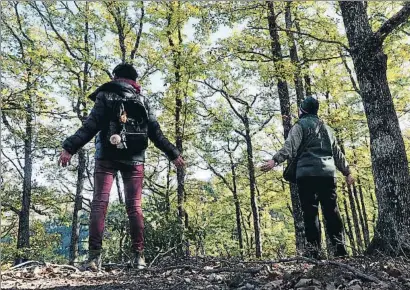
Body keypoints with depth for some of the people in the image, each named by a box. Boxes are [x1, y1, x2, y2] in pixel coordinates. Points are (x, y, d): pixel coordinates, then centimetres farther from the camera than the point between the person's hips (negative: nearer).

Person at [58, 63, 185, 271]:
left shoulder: (105, 96, 6)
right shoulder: (142, 101, 13)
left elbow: (91, 126, -7)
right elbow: (156, 132, 11)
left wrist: (70, 148, -11)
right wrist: (173, 154, 18)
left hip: (107, 156, -2)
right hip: (134, 159, 2)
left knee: (99, 202, -4)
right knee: (134, 206, 3)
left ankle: (94, 256, -13)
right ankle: (139, 256, 1)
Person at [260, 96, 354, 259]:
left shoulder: (300, 125, 6)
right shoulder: (326, 128, 26)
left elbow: (290, 146, -12)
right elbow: (337, 153, 29)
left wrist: (275, 160, -22)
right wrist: (347, 172, 35)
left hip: (307, 173, -6)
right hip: (328, 173, 6)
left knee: (310, 212, -7)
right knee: (331, 210, 7)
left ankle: (313, 248, -9)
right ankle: (339, 247, 4)